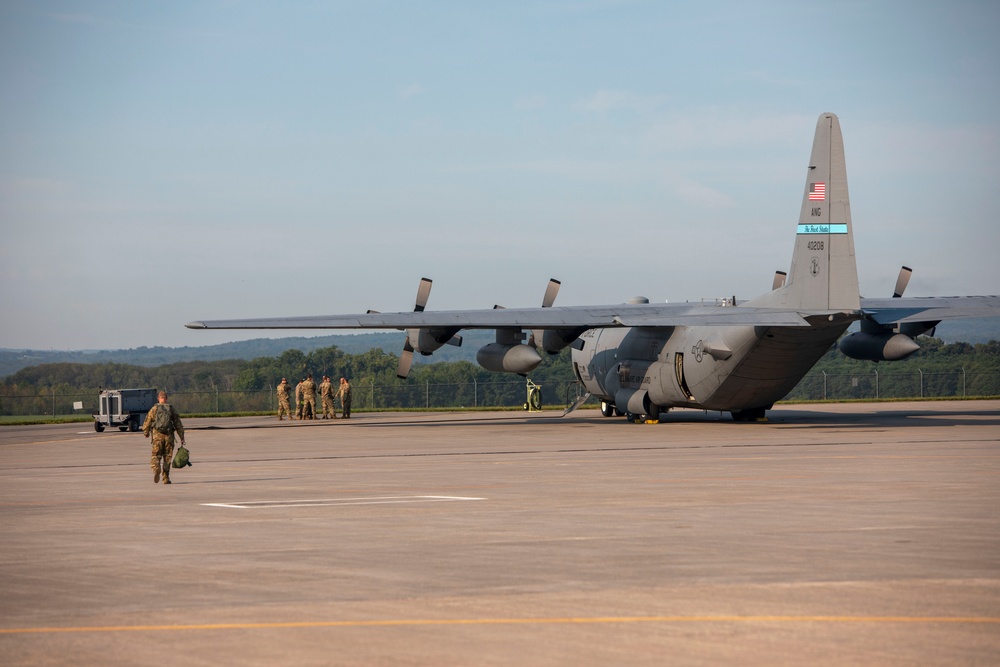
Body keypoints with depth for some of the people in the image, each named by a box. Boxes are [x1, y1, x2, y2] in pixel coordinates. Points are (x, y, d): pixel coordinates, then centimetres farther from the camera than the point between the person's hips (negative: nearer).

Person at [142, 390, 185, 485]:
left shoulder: (154, 409, 2)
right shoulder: (171, 409, 6)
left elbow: (147, 422, 3)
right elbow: (178, 424, 6)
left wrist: (146, 433, 21)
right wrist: (182, 438, 9)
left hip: (157, 435, -1)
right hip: (169, 435, 1)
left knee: (156, 456, 3)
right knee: (167, 457, 9)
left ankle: (156, 468, -27)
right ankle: (166, 478, 10)